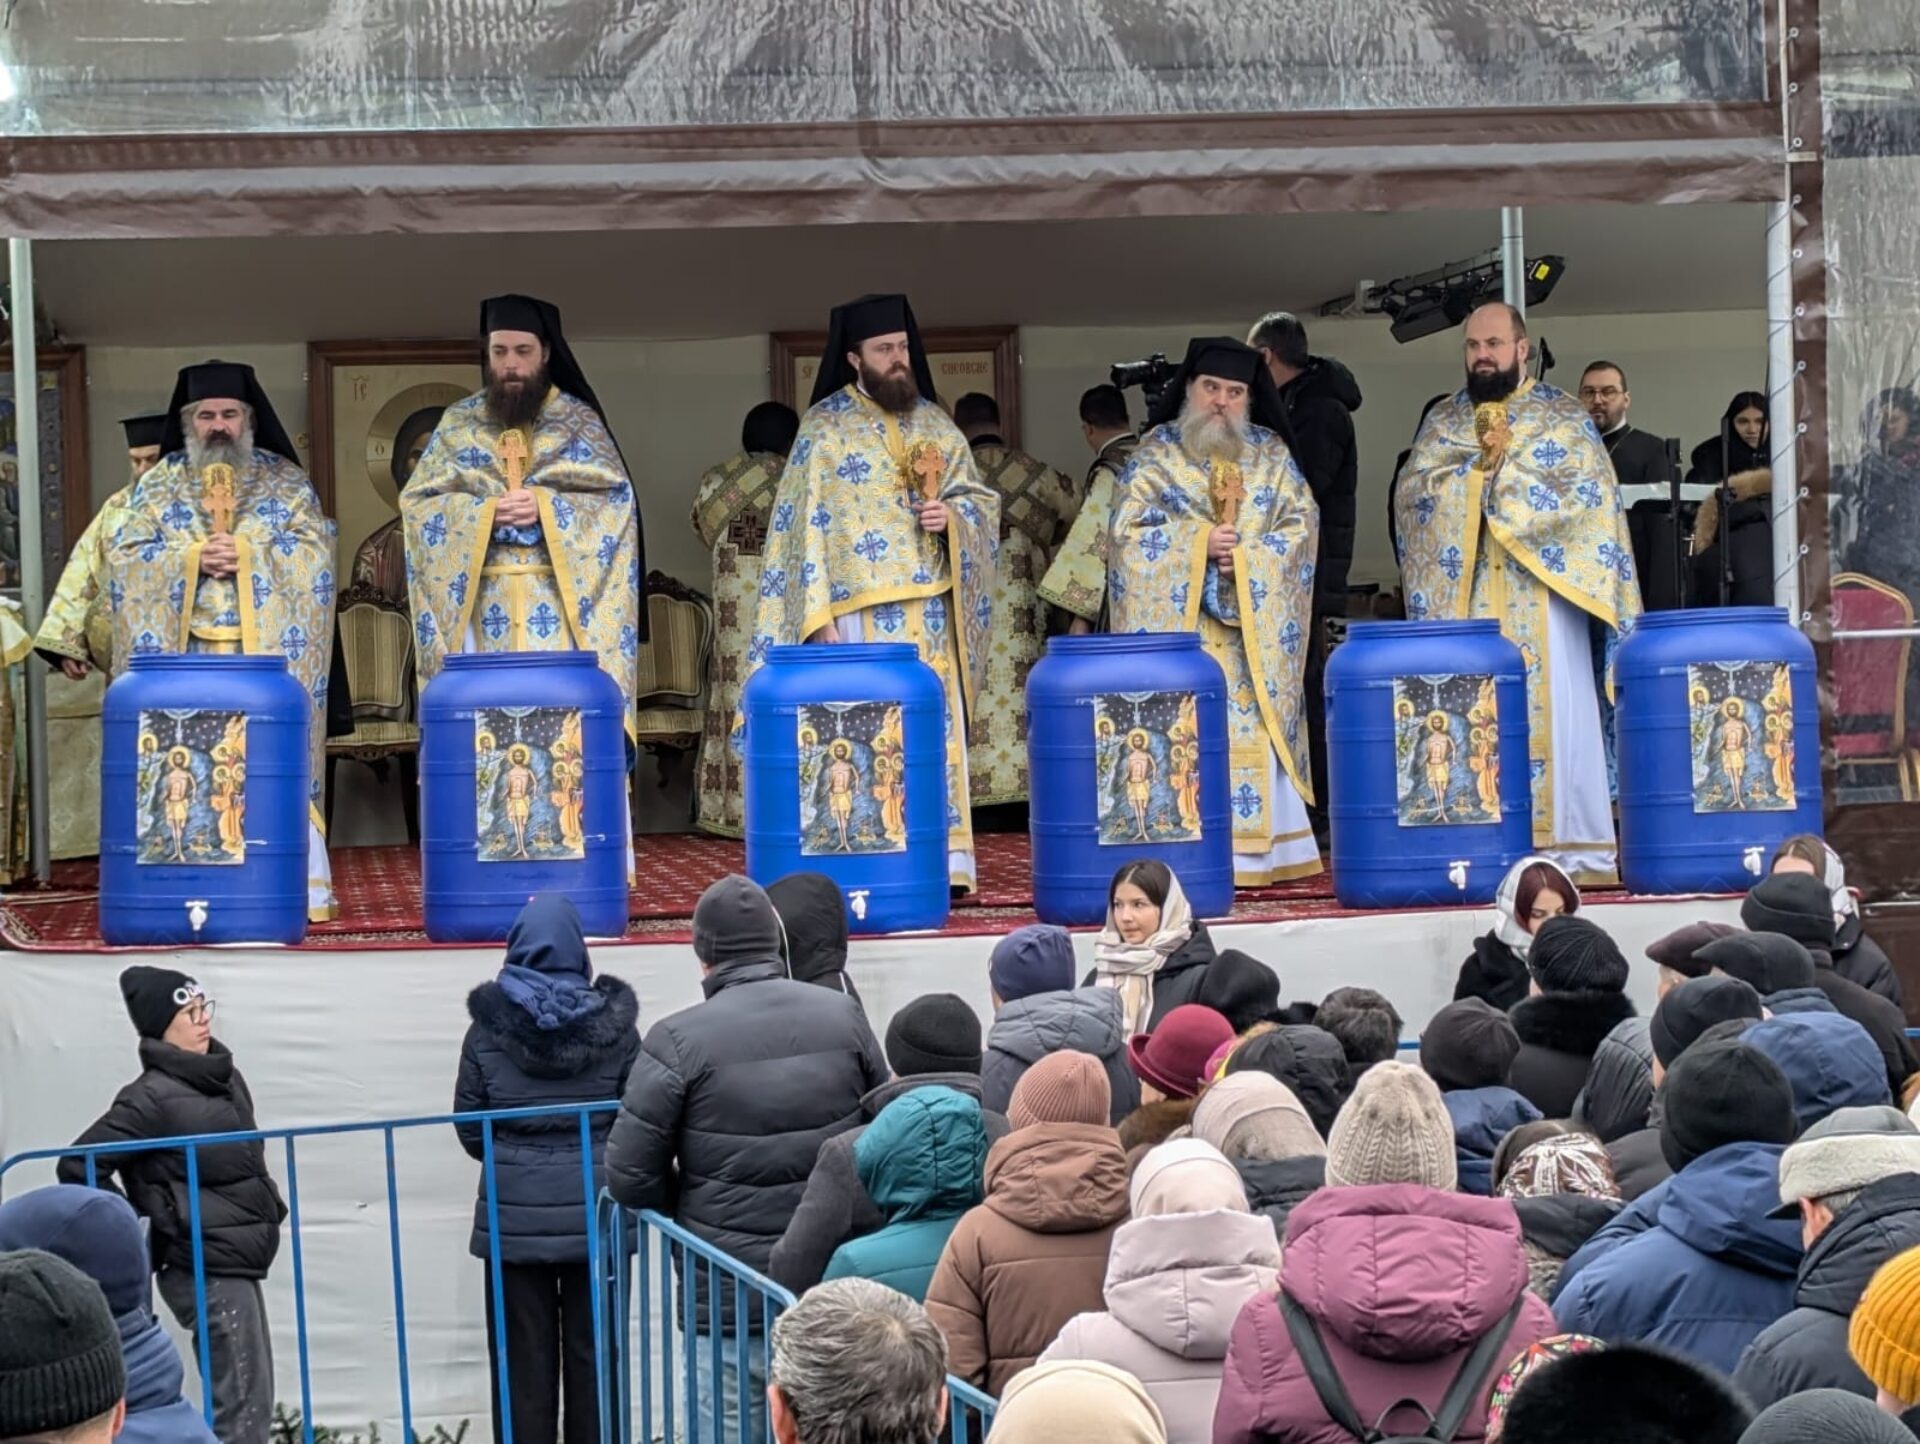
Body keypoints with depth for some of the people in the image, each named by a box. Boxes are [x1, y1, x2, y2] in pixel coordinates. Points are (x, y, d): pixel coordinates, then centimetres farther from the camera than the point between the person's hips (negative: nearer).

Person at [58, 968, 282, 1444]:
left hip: (234, 1262, 8)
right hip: (205, 1270, -8)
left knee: (249, 1400, 11)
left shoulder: (225, 1076, 10)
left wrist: (267, 1205, 15)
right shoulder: (153, 1097, -14)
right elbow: (79, 1166, -15)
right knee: (244, 1406, -11)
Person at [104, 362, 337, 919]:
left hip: (269, 651, -1)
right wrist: (193, 558, -12)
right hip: (184, 653, 1)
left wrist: (249, 554, -14)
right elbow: (123, 555, 2)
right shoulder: (158, 484, 11)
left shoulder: (286, 480, 9)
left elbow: (316, 552, -1)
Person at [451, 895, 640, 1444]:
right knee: (593, 1356, 7)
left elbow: (470, 1129, 1)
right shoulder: (612, 1023, -4)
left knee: (524, 1359, 5)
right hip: (595, 1214, 0)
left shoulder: (489, 1026, -3)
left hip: (516, 1217, 0)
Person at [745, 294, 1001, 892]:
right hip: (862, 609, -4)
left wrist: (952, 514, -7)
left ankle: (944, 857, 3)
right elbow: (807, 524, -4)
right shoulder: (824, 427, 0)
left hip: (930, 603, 4)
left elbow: (982, 498, 17)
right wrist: (819, 613, -11)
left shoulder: (934, 422, 13)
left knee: (937, 728, 0)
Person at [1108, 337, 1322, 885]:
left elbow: (1302, 520, 5)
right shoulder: (1157, 450, 4)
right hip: (1180, 620, -2)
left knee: (1255, 726, -2)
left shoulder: (1270, 452, 11)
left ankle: (1262, 849, 1)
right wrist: (1200, 542, -13)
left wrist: (1251, 554, -10)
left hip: (1255, 625, 2)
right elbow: (1129, 527, -4)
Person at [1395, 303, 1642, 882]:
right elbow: (1411, 494, 4)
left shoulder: (1562, 415, 6)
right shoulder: (1442, 422, 16)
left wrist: (1499, 469, -7)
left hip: (1539, 597, -2)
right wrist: (1482, 461, -7)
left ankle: (1569, 846, -3)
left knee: (1550, 713, -6)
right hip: (1462, 599, 2)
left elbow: (1588, 490, -7)